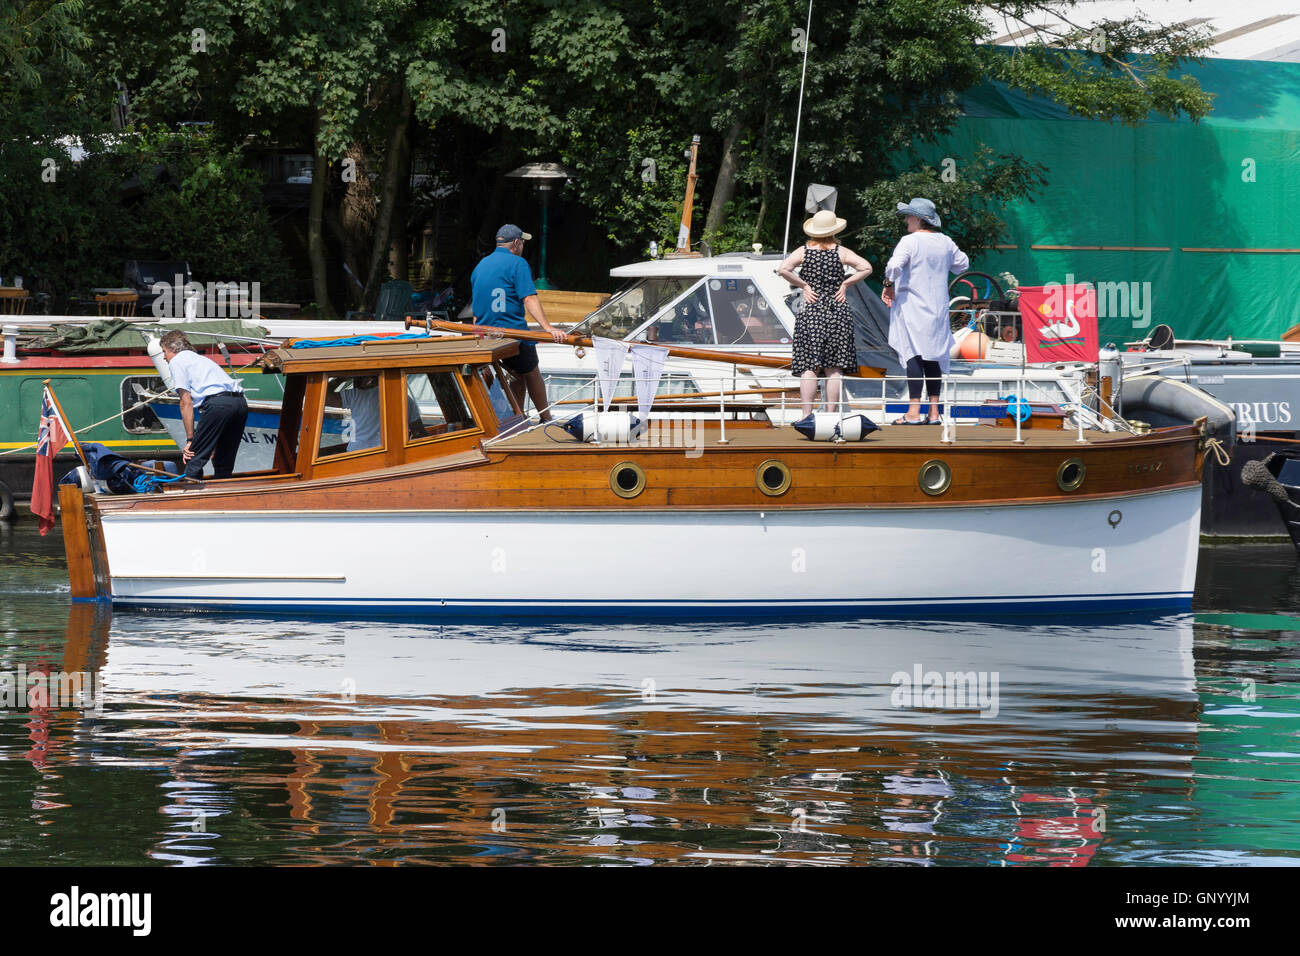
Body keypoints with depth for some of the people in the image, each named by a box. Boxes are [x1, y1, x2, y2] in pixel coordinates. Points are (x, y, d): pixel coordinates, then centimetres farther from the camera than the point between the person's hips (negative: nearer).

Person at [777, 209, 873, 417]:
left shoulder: (803, 251, 0)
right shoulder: (840, 252, 2)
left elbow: (783, 269, -14)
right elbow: (866, 268, -6)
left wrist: (804, 285, -4)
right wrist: (845, 284, 1)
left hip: (811, 313, -1)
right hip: (838, 312, 1)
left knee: (809, 368, -2)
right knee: (834, 369, 3)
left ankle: (807, 415, -10)